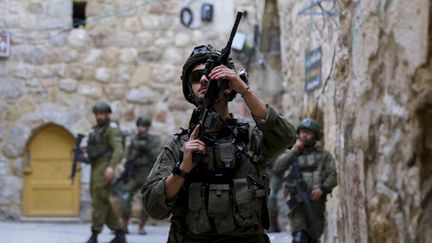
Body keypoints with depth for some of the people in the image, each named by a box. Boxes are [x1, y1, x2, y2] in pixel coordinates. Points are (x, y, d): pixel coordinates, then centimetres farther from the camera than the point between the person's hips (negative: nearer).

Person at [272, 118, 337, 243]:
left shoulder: (324, 154, 9)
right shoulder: (292, 153, 12)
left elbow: (333, 176, 1)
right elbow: (277, 168, -4)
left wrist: (322, 188, -16)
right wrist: (294, 151, -6)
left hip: (316, 201, 1)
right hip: (297, 202, -1)